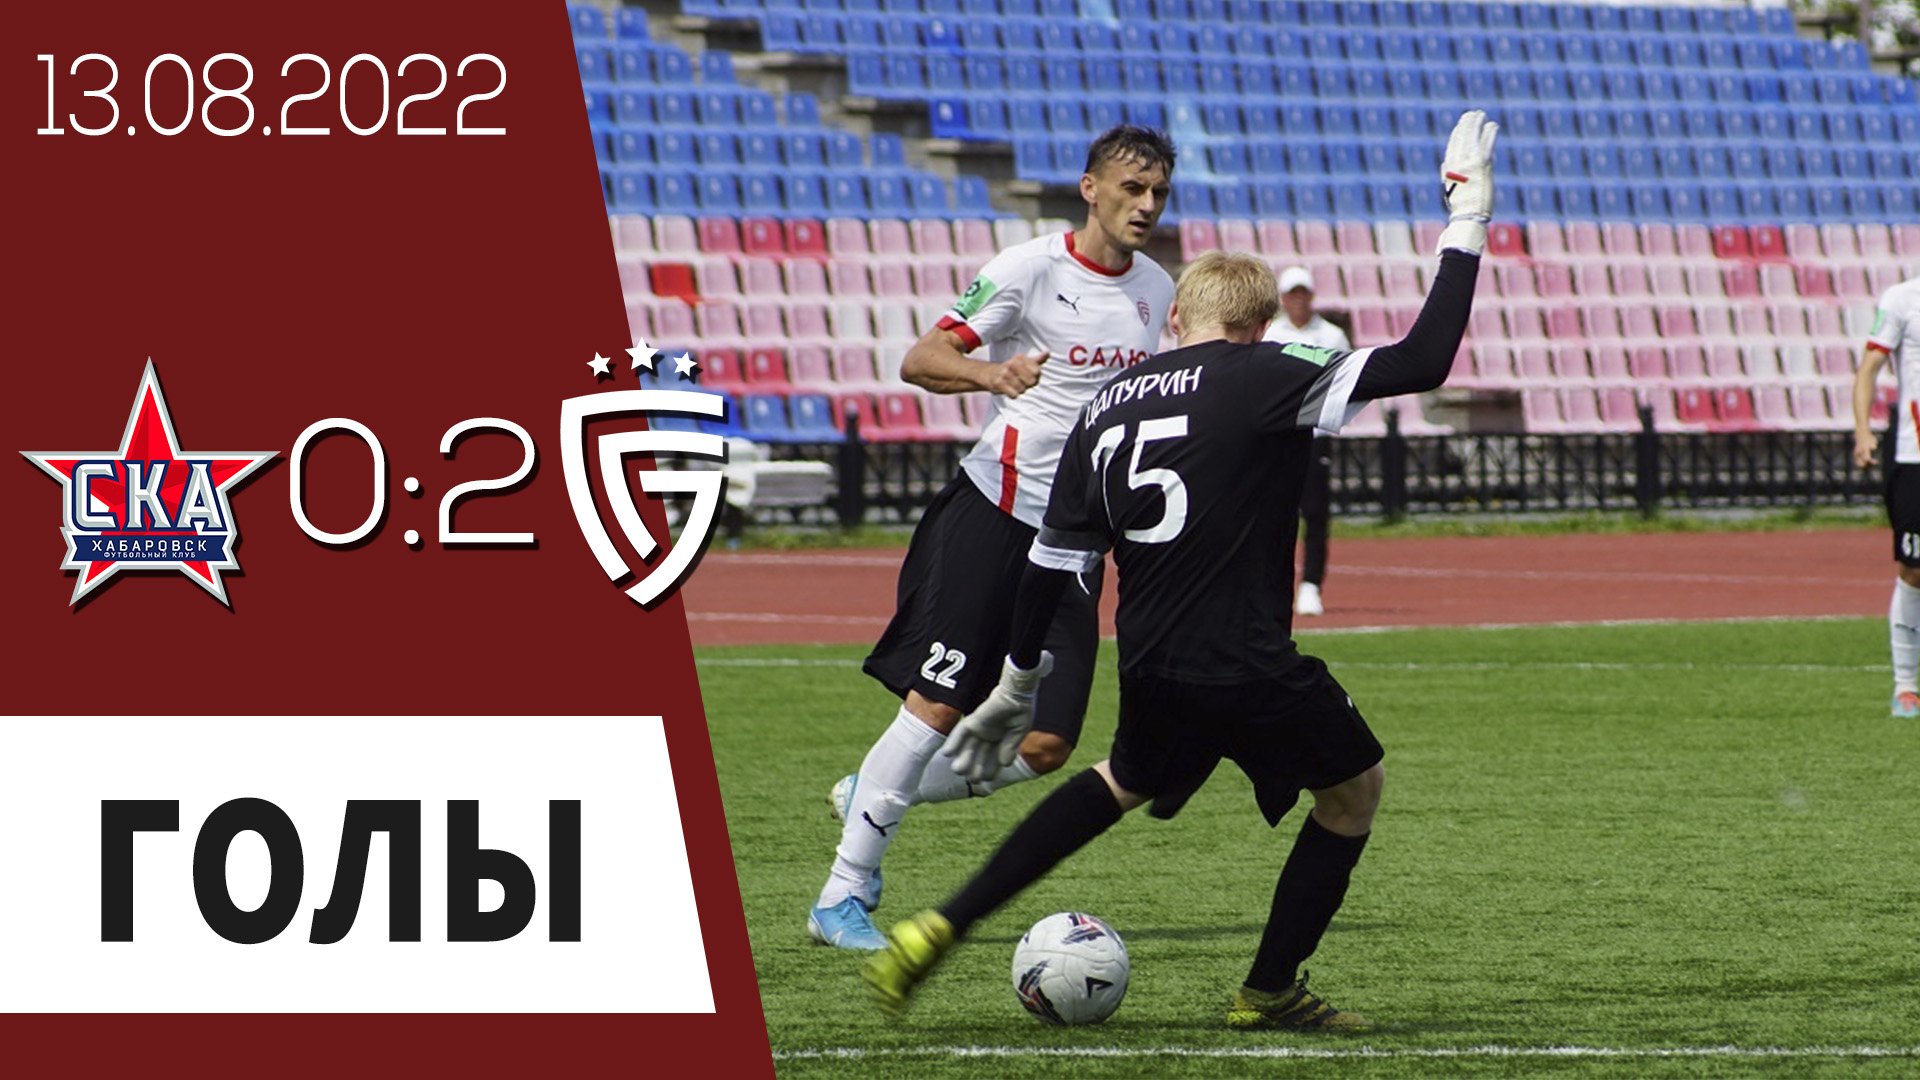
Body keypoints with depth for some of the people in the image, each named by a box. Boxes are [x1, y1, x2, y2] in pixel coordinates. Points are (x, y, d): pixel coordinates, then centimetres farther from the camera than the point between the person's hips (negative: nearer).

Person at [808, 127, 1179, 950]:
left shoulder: (1156, 292, 11)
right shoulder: (1029, 270, -8)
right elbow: (919, 361, -12)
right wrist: (990, 372, -31)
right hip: (994, 509, -6)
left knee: (1045, 746, -3)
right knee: (937, 704, -11)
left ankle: (875, 794, 19)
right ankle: (842, 895, -2)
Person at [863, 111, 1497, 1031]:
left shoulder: (1104, 407, 11)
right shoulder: (1261, 380, -7)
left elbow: (1048, 567, 14)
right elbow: (1420, 364, -14)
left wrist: (1017, 688, 25)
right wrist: (1467, 226, -6)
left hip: (1151, 671, 6)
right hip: (1250, 669, -6)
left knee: (1123, 782, 33)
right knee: (1354, 786, 19)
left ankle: (937, 931, 25)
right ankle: (1270, 990, 21)